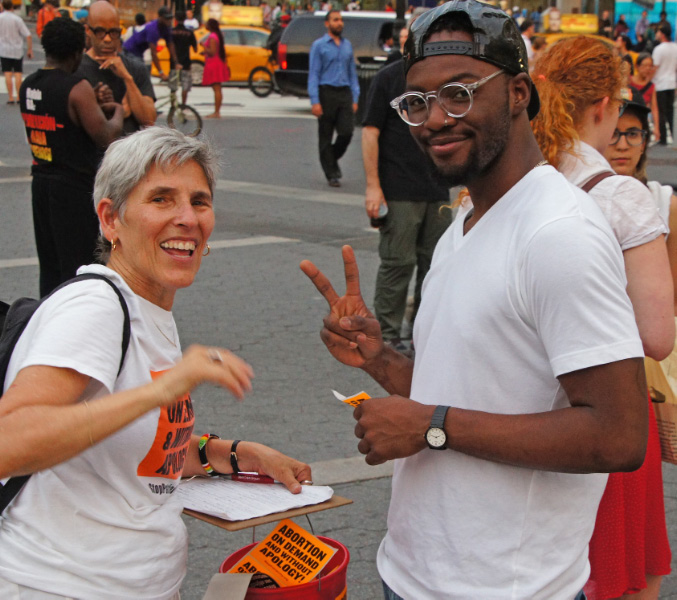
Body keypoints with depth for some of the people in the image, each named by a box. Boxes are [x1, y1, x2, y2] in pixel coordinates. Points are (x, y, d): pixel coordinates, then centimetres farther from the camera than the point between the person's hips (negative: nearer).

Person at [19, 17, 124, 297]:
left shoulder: (28, 85, 7)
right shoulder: (77, 88, -17)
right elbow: (106, 137, -15)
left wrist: (96, 108, 16)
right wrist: (117, 114, 4)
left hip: (41, 181, 8)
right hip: (74, 187, -8)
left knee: (49, 266, 15)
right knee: (78, 265, -2)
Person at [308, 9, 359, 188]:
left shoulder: (347, 45, 14)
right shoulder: (319, 45, 0)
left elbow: (352, 72, 16)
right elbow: (313, 74, -4)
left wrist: (355, 99, 9)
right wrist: (315, 101, -13)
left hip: (344, 93, 4)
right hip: (326, 92, -4)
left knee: (347, 131, -8)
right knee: (326, 135, 1)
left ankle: (333, 158, 20)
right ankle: (331, 174, 10)